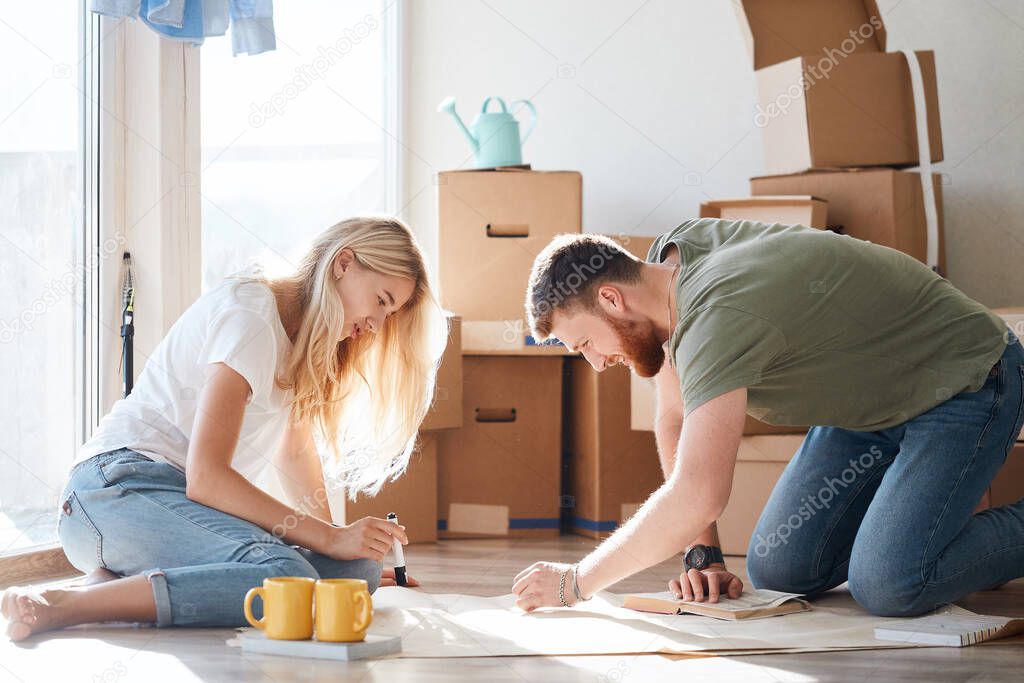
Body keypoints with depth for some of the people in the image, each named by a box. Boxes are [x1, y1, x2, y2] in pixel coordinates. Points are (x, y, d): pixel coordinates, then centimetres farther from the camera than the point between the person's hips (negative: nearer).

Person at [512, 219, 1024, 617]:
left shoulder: (717, 317, -34)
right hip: (868, 403, 9)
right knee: (777, 572, 1)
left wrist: (576, 582, -29)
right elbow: (674, 422, 4)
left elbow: (695, 498, -40)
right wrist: (702, 555, -5)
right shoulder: (669, 256, -5)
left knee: (886, 587, -25)